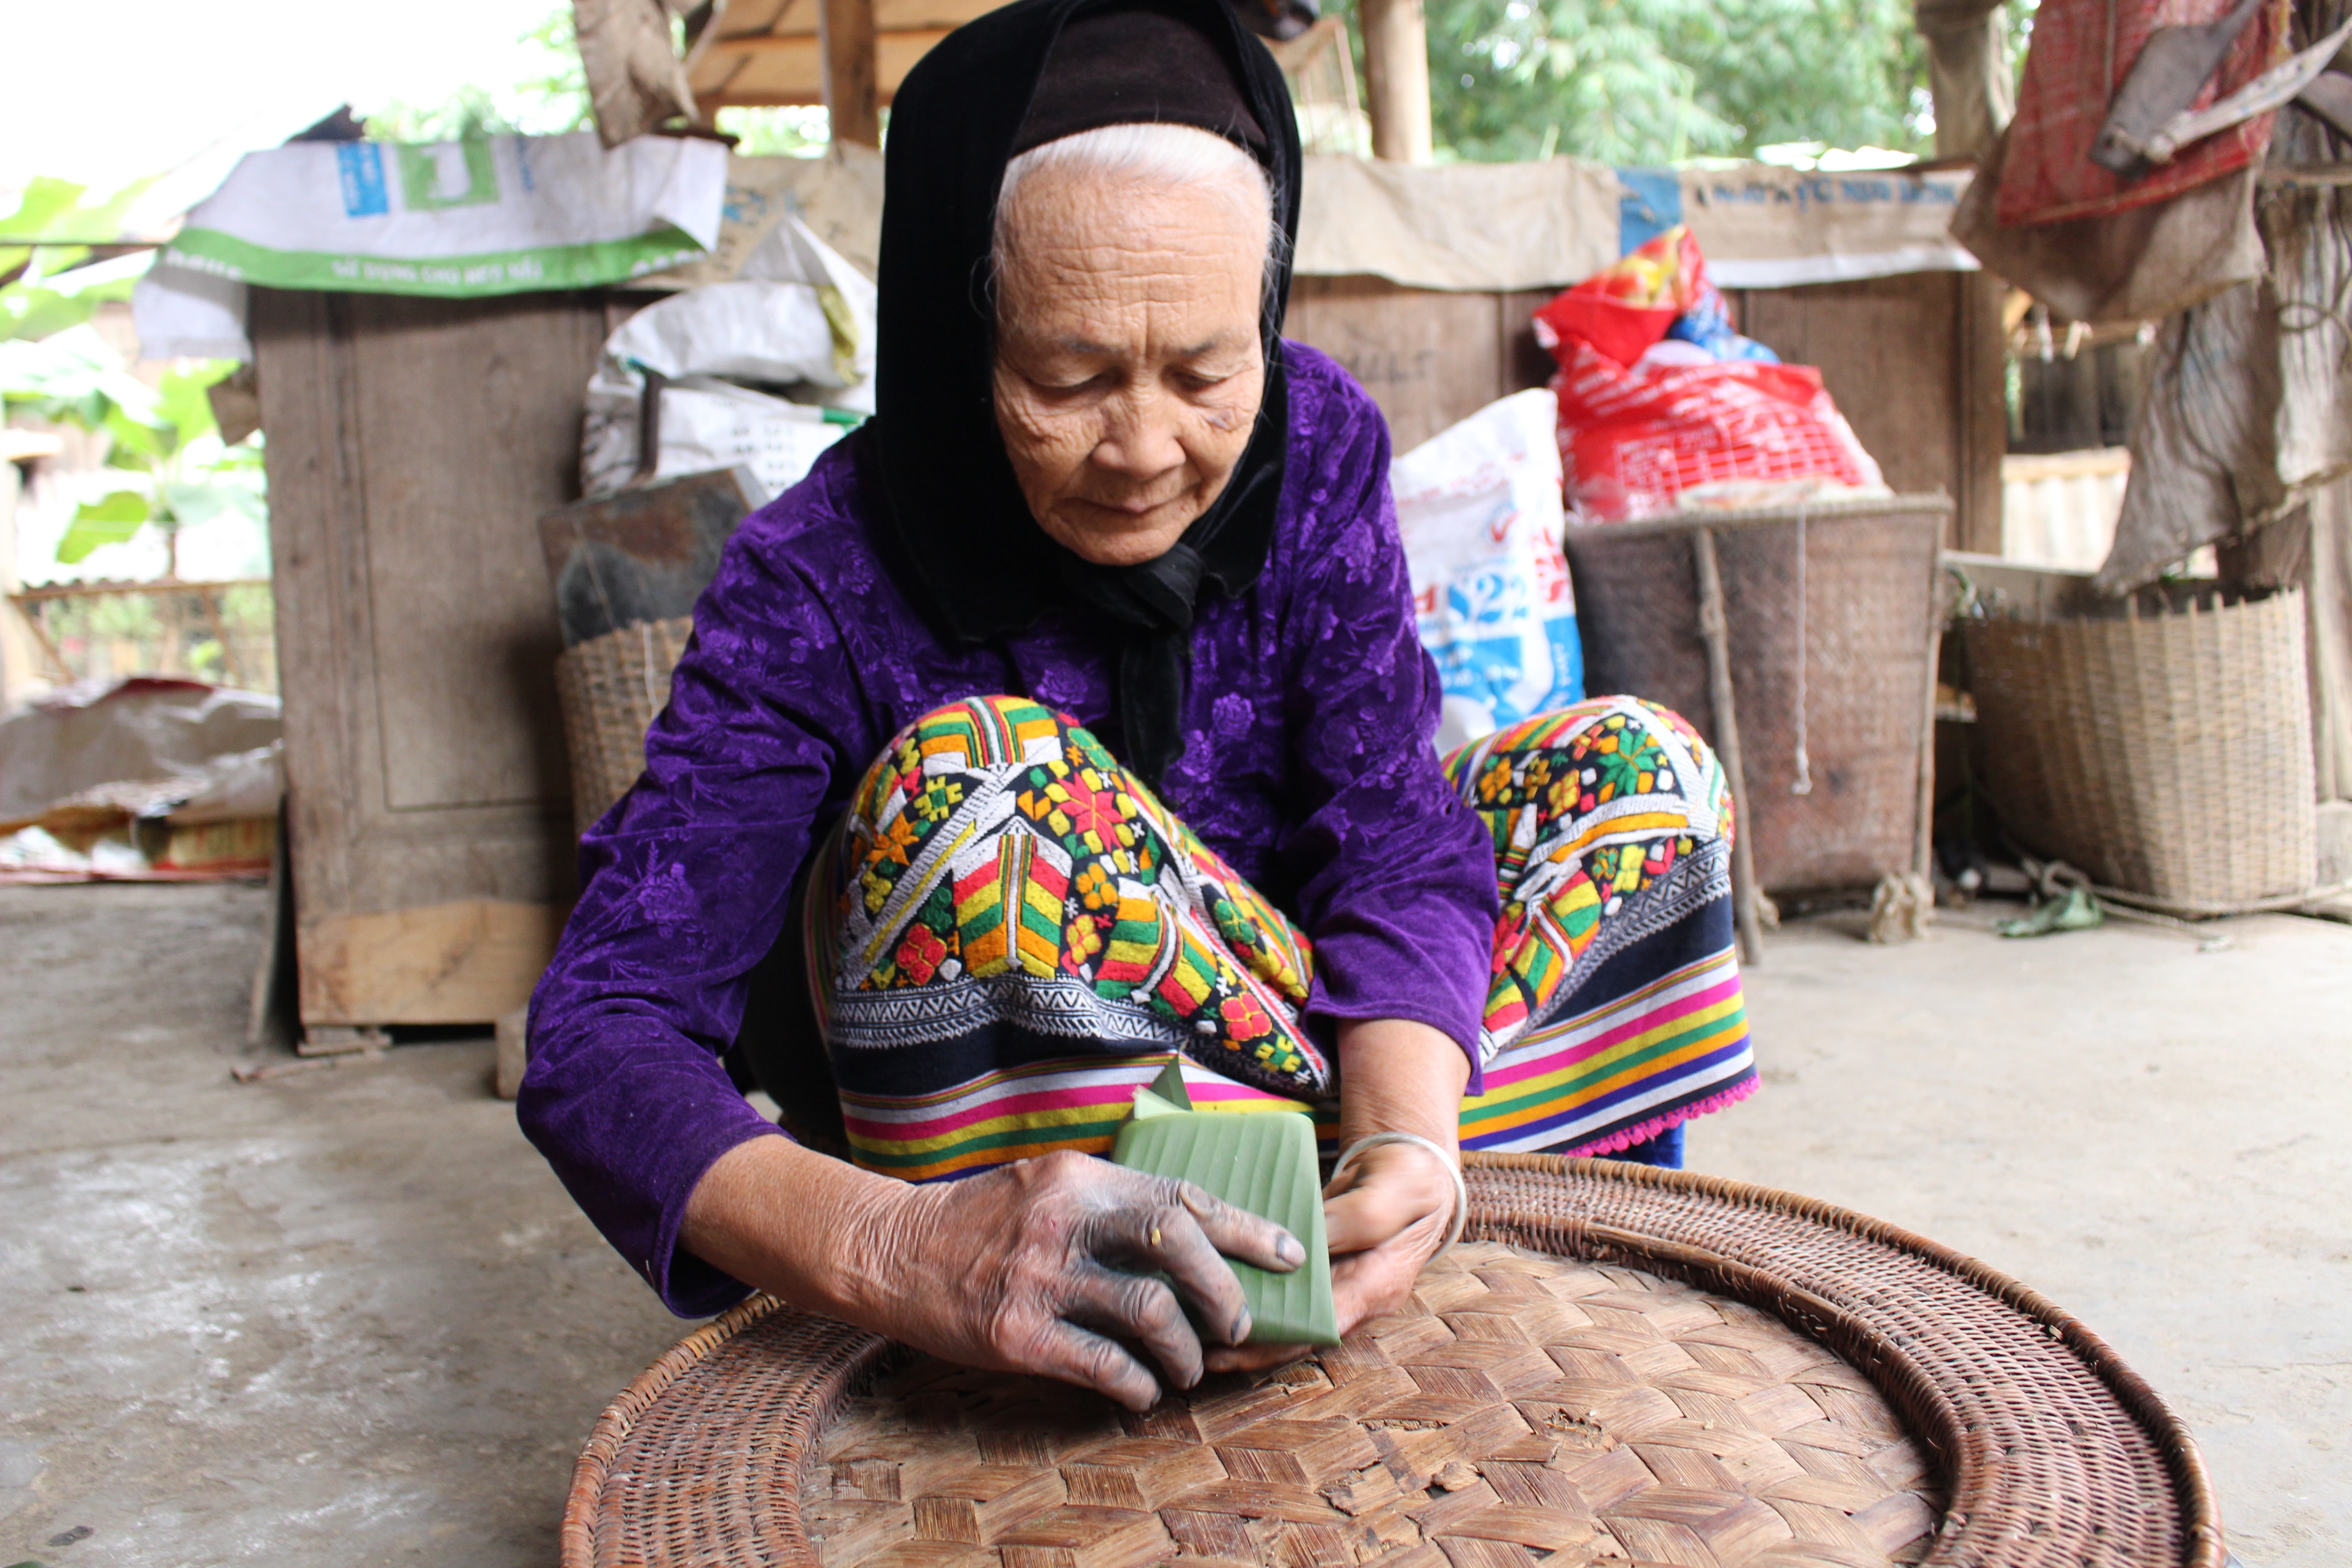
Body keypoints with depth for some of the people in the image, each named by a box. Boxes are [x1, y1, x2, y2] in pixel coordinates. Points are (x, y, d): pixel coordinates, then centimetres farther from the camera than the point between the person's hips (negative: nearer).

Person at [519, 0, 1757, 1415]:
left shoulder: (1313, 440, -12)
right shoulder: (823, 581, -23)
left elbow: (1398, 840, -18)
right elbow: (598, 1034, -30)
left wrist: (1406, 1144, -39)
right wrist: (893, 1250, -51)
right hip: (970, 1120, -3)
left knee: (1638, 767, -10)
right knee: (972, 783, -33)